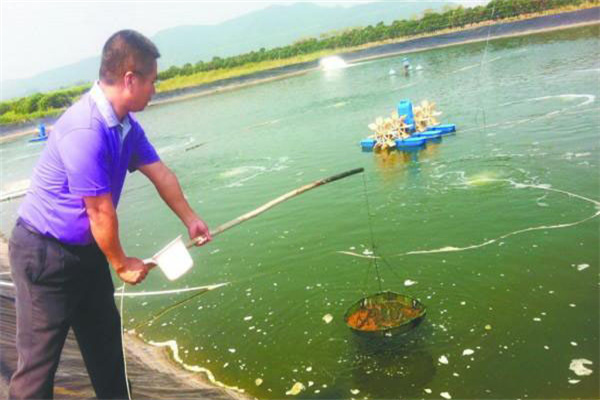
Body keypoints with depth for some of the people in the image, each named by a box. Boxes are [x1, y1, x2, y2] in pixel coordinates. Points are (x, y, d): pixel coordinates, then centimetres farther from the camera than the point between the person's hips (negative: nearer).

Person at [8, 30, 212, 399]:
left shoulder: (126, 125, -1)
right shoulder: (86, 131, -29)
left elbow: (160, 174, 9)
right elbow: (101, 213, -22)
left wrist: (191, 220, 13)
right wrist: (122, 265, -9)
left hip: (86, 250, 9)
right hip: (44, 254, -9)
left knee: (105, 340, 20)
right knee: (40, 357, 1)